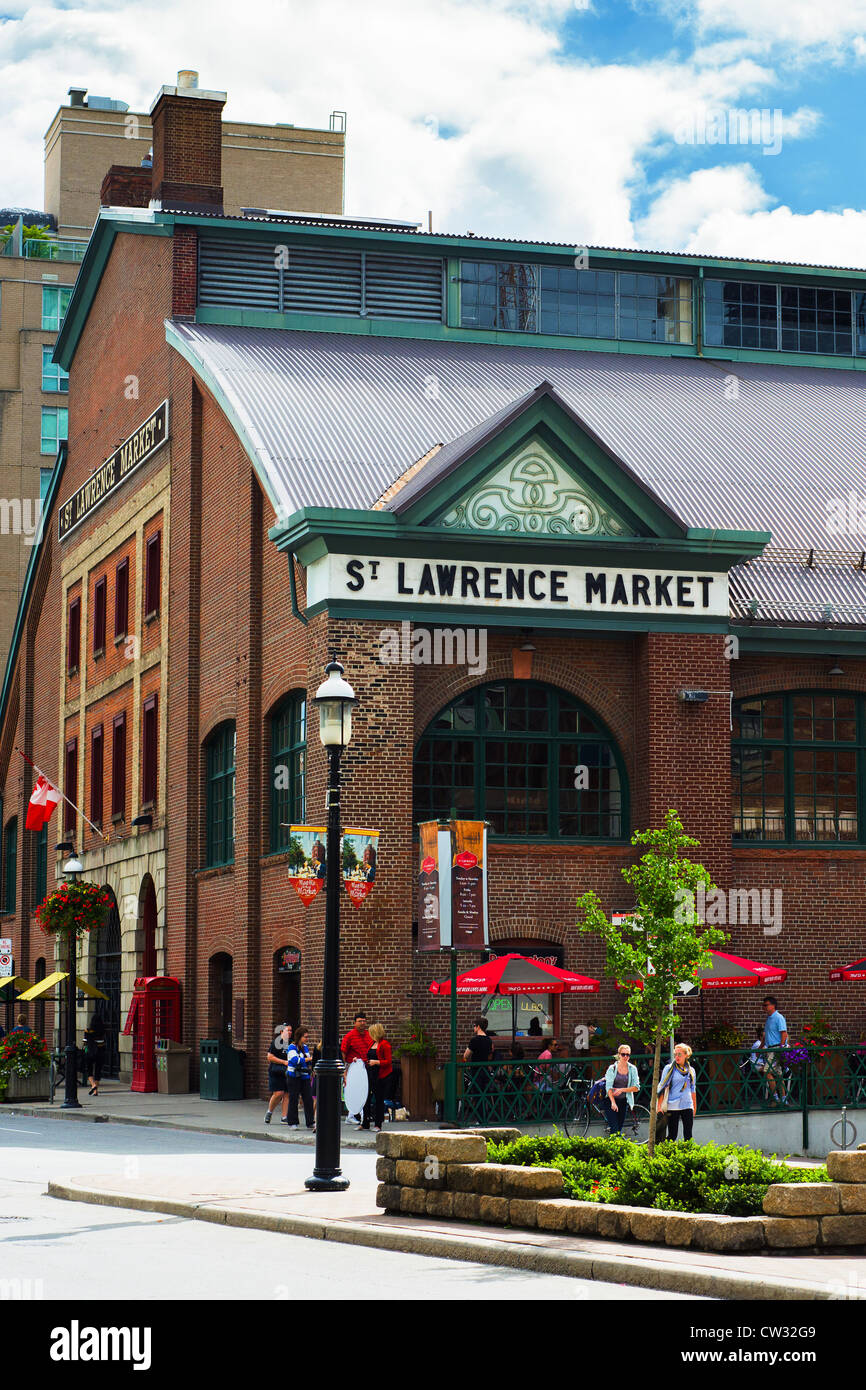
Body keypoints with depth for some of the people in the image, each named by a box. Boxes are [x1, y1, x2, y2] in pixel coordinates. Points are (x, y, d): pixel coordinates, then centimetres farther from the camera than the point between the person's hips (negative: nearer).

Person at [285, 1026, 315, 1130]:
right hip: (294, 1077, -6)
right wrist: (308, 1059, -20)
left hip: (304, 1076, 6)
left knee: (308, 1099, 0)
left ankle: (310, 1122, 3)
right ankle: (293, 1123, 8)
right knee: (293, 1100, 0)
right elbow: (295, 1060, -23)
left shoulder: (305, 1047, 13)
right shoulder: (292, 1047, -8)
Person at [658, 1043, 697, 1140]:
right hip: (673, 1106, -4)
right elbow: (662, 1087, -3)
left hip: (687, 1106, 4)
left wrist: (695, 1106, 19)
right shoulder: (669, 1068, -1)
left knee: (688, 1135, 0)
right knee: (672, 1135, -5)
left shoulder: (691, 1070, 11)